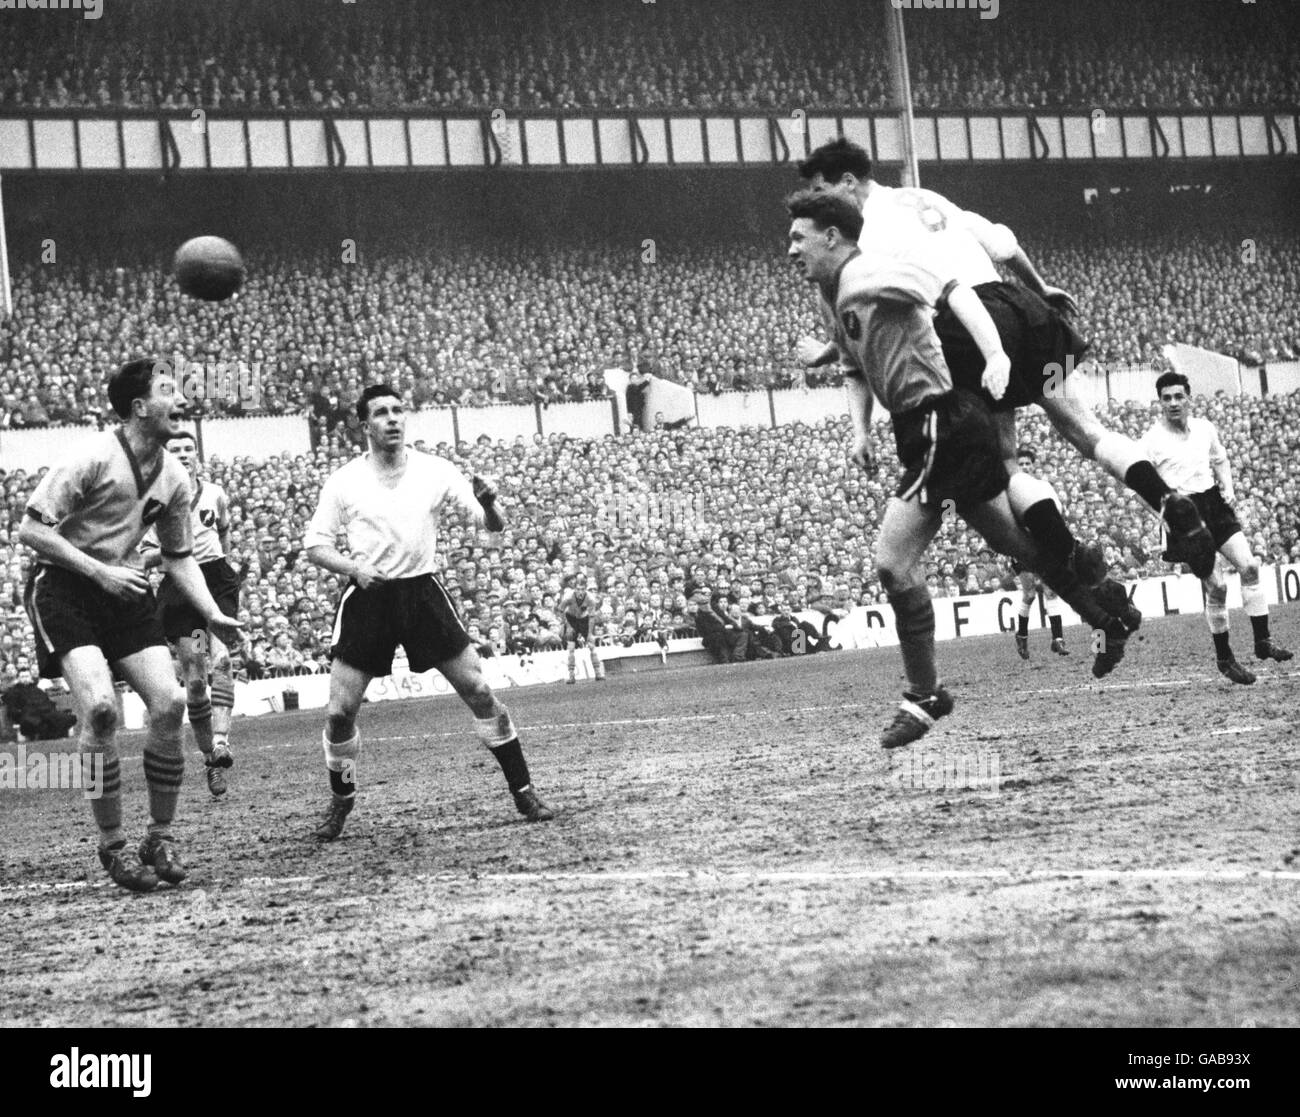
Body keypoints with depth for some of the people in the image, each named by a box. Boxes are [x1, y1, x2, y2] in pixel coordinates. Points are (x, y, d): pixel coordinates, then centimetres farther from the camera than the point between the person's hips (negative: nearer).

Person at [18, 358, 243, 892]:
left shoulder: (173, 477, 3)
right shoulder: (93, 457, -18)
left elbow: (179, 557, 16)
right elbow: (31, 530, -17)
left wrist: (212, 614, 2)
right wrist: (99, 571, -21)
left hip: (123, 589, 6)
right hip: (62, 587, -6)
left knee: (169, 704, -9)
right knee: (100, 708, -22)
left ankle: (160, 837, 7)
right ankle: (112, 848, -7)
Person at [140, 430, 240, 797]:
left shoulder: (215, 494, 7)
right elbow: (142, 558, -2)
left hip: (217, 581, 1)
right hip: (179, 589, -1)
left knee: (221, 661, -21)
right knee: (194, 680, -3)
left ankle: (221, 745, -31)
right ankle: (209, 759, 11)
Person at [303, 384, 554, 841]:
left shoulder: (435, 471, -1)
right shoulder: (344, 482, -2)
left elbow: (493, 527, 0)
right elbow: (314, 545, 3)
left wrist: (488, 503, -24)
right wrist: (354, 567, -16)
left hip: (423, 592, 1)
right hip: (367, 598, 0)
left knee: (479, 691, -4)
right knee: (340, 710, -5)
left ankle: (523, 791, 8)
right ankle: (341, 801, 19)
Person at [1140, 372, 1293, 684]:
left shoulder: (1205, 428, 6)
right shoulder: (1152, 440, -8)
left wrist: (1228, 488, 6)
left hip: (1215, 504, 4)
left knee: (1249, 566, -12)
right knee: (1216, 587, -6)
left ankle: (1262, 640, -5)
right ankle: (1224, 659, 8)